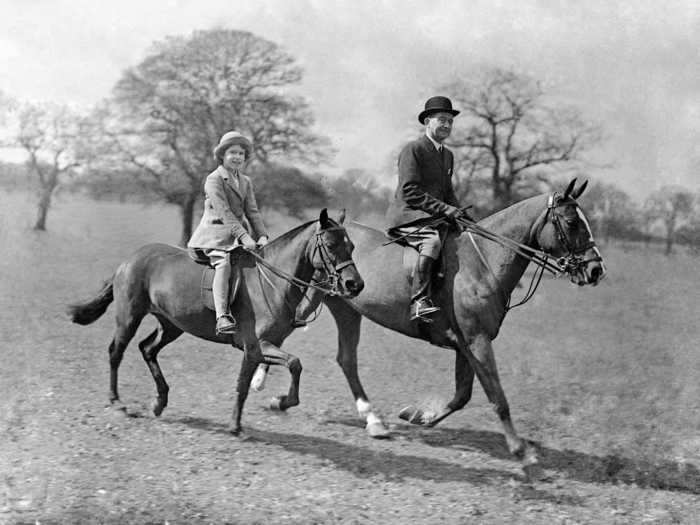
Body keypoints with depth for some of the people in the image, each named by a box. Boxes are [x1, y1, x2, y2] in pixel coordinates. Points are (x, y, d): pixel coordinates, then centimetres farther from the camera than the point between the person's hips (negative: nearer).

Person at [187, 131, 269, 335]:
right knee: (224, 263, -31)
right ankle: (222, 317, -41)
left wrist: (262, 235, -6)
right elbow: (224, 212, -17)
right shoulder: (214, 179, -7)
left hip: (239, 232, 8)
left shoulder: (245, 181, 16)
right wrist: (244, 236, -25)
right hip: (215, 233, -7)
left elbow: (252, 211, 10)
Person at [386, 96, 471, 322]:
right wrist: (444, 209, -21)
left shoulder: (447, 155, 21)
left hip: (435, 218, 9)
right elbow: (410, 192, -15)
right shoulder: (412, 150, -6)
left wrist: (460, 213, 5)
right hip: (407, 216, -9)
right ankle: (419, 302, -42)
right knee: (432, 240, -36)